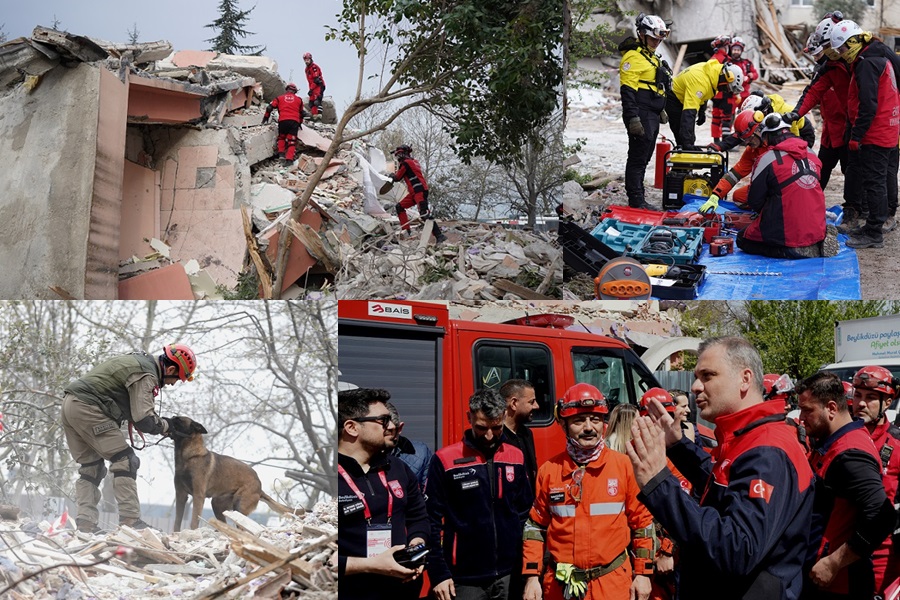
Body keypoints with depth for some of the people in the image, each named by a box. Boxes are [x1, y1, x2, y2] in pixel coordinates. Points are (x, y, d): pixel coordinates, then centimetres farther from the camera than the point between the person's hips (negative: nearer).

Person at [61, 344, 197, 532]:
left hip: (70, 404, 10)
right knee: (125, 461, -7)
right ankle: (130, 520, -12)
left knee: (91, 467, 13)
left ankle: (85, 522, 7)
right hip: (87, 408, -10)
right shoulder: (146, 375, -11)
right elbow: (144, 420, -16)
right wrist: (165, 425, 3)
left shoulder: (138, 361, 20)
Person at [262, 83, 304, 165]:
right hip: (294, 121, 0)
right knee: (292, 141, -1)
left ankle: (281, 154, 8)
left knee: (281, 137, 23)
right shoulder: (298, 99, 19)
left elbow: (270, 107, 11)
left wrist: (266, 117, 26)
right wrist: (300, 123, 42)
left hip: (283, 121, 0)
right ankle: (289, 159, -15)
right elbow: (301, 112, 28)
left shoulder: (280, 98, 16)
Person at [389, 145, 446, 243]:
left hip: (420, 191, -10)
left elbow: (397, 178, 1)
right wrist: (396, 173, 29)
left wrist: (392, 175, 21)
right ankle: (406, 230, 12)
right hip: (414, 192, 10)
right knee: (399, 207, 14)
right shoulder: (413, 161, 21)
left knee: (424, 214, -20)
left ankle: (439, 236, -26)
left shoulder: (405, 163, -7)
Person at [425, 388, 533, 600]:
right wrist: (439, 574, -9)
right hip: (464, 580, -4)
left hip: (508, 577, 4)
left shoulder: (515, 457, 6)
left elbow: (525, 512, 13)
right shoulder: (446, 460, -7)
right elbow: (432, 521, -5)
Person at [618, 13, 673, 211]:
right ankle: (636, 201, -7)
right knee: (638, 158, -8)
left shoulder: (652, 57, 21)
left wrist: (660, 110, 30)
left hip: (652, 116, 10)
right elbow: (627, 90, -18)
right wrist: (633, 118, -24)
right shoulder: (633, 57, -11)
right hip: (641, 116, -10)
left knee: (644, 158, 13)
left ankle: (638, 199, 19)